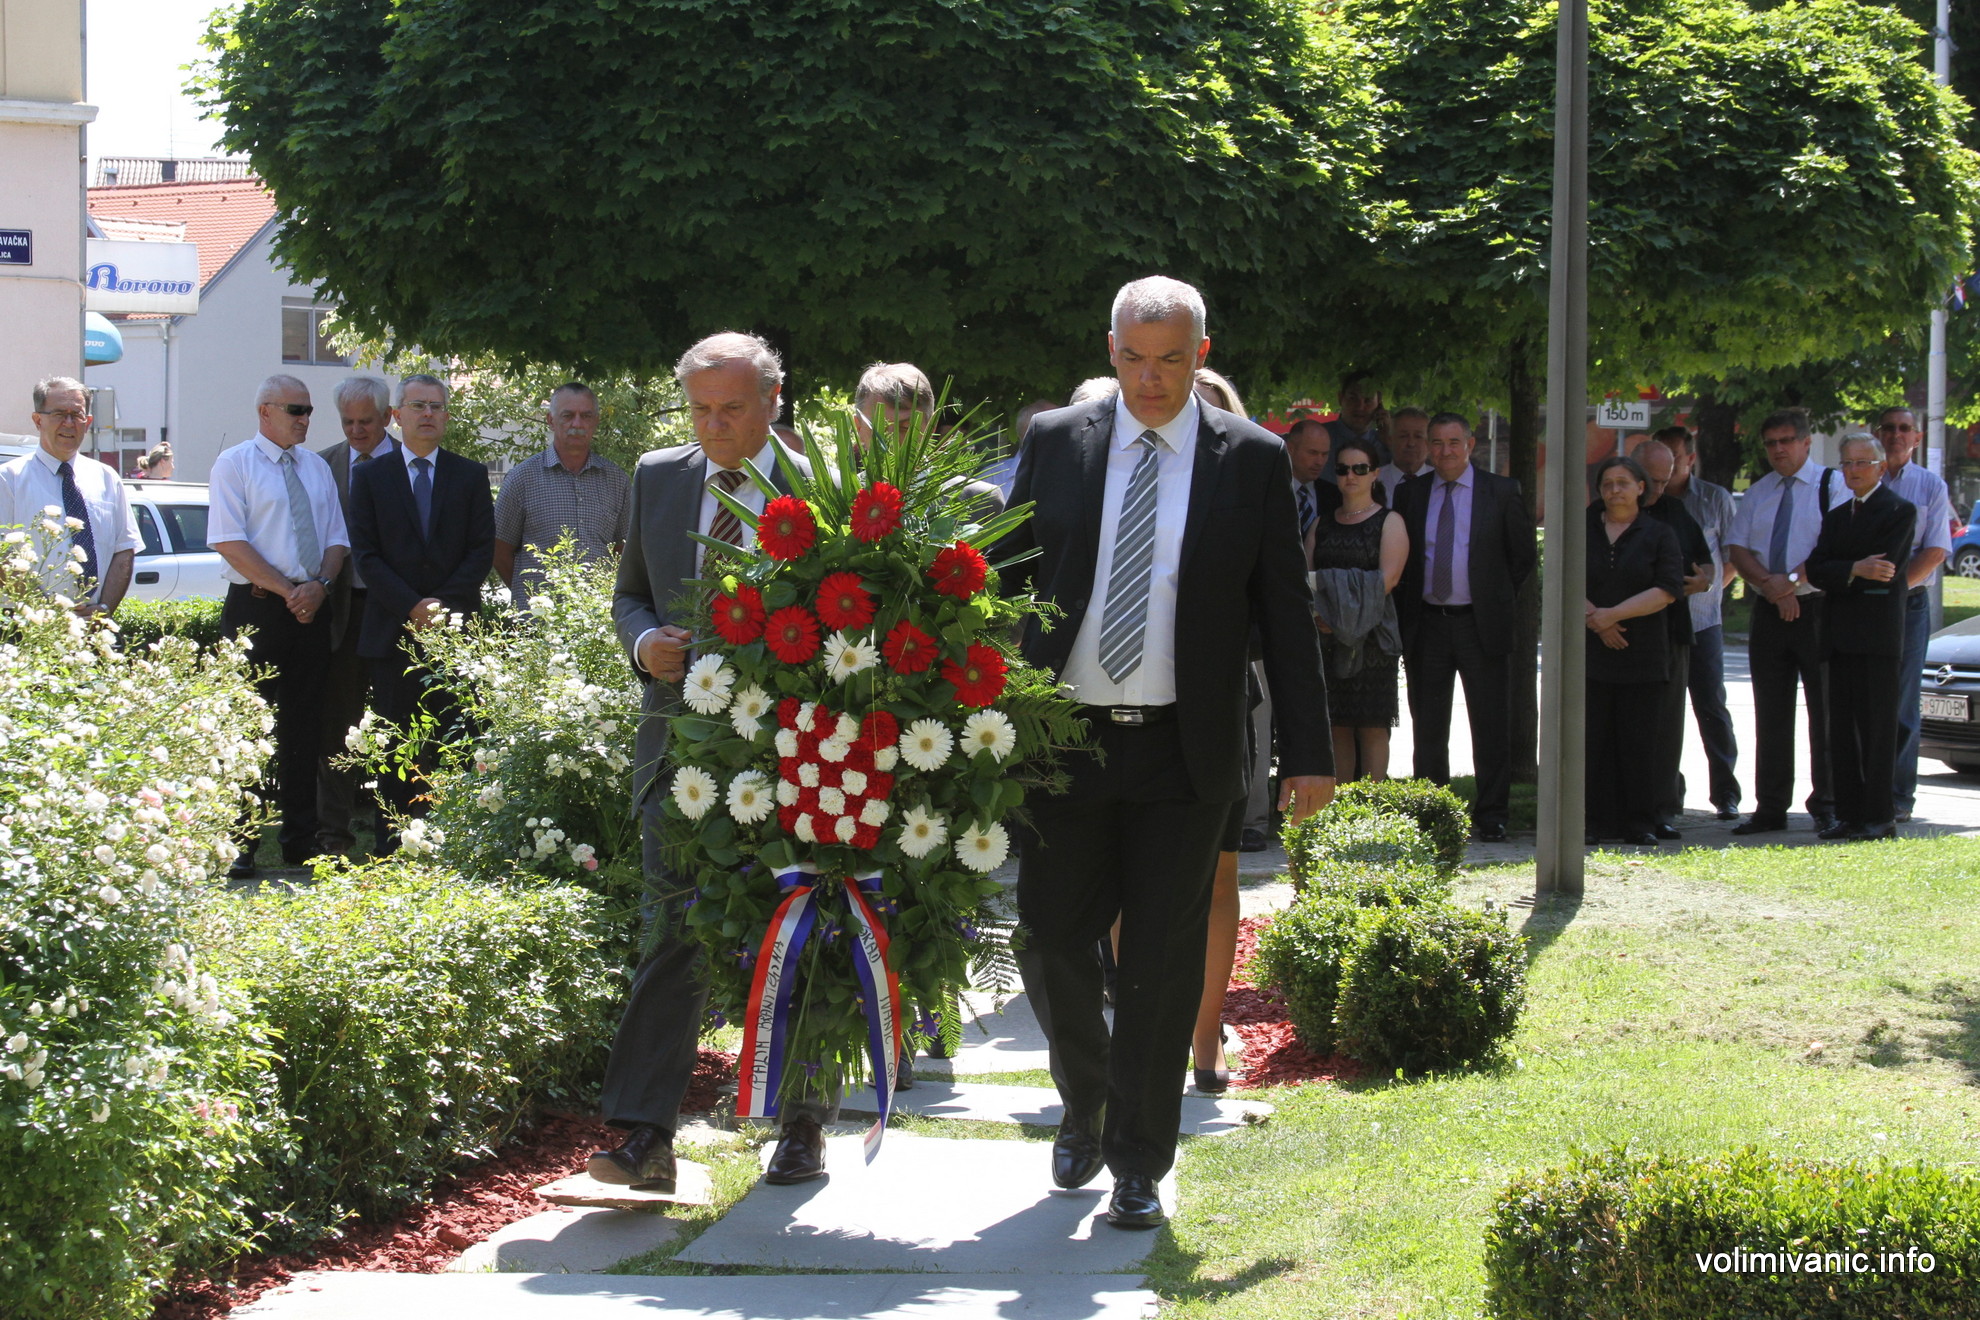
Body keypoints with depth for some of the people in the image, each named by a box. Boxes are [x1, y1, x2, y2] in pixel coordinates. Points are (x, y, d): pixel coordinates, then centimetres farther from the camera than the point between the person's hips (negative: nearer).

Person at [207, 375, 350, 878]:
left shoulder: (316, 467, 15)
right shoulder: (235, 464, -2)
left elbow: (337, 538, 13)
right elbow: (229, 541, -10)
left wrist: (321, 584, -8)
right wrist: (287, 590, -14)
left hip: (312, 610, 5)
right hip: (256, 609, -5)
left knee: (305, 724, 7)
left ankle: (300, 839, 12)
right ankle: (239, 844, -5)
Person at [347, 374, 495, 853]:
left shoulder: (471, 476, 11)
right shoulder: (370, 476, 9)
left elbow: (482, 551, 4)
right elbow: (366, 554, 2)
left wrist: (443, 604, -9)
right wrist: (411, 608, -10)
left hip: (456, 629, 0)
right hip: (392, 632, 0)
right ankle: (392, 847, 3)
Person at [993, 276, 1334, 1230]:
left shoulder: (1252, 460, 2)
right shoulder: (1056, 443, 4)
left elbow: (1284, 612, 4)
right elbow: (1004, 578, 9)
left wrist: (1308, 751, 0)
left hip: (1183, 753, -1)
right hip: (1064, 743, 1)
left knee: (1161, 969, 2)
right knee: (1051, 944, 4)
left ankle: (1138, 1166, 13)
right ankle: (1085, 1106, 31)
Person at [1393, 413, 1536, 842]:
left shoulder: (1503, 492, 2)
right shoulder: (1410, 494, 8)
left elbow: (1524, 557, 7)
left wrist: (1503, 608, 3)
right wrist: (1404, 621, 6)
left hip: (1482, 625, -2)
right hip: (1427, 625, 2)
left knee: (1490, 728, 0)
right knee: (1428, 729, 5)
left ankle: (1490, 817, 6)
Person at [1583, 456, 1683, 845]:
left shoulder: (1658, 533, 6)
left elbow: (1667, 590, -6)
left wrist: (1613, 615, -13)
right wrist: (1593, 620, -13)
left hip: (1643, 653, -1)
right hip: (1590, 653, 1)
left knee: (1639, 739, -1)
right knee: (1593, 737, -2)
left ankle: (1637, 822, 4)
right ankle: (1596, 822, 1)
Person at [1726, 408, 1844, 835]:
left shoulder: (1832, 486, -2)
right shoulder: (1756, 494, 14)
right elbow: (1739, 550, 7)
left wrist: (1793, 581, -19)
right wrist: (1770, 585, -10)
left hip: (1817, 609, -5)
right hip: (1769, 611, 5)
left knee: (1824, 711, -2)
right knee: (1771, 714, 6)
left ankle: (1826, 806, 4)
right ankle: (1770, 808, 9)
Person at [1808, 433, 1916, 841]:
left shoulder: (1900, 511, -2)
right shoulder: (1837, 516, 20)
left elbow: (1883, 570, -13)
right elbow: (1817, 569, 6)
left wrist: (1839, 574, -6)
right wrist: (1855, 570, -12)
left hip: (1879, 633, -7)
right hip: (1840, 635, 7)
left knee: (1877, 727, -6)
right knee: (1842, 728, 6)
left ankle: (1880, 817, -4)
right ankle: (1849, 814, 10)